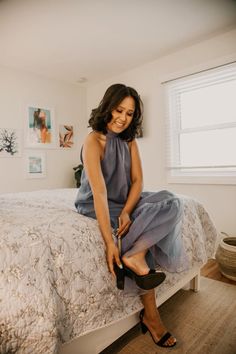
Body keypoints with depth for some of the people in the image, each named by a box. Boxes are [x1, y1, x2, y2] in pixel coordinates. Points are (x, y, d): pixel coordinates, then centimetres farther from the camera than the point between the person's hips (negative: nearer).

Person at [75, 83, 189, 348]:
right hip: (95, 206, -6)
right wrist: (109, 242, -34)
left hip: (124, 201, 6)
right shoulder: (93, 141, -19)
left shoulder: (129, 140, 3)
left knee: (172, 203, -16)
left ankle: (134, 256, -19)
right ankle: (150, 313, -10)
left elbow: (137, 180, -2)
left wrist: (127, 211, -20)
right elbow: (99, 192, -30)